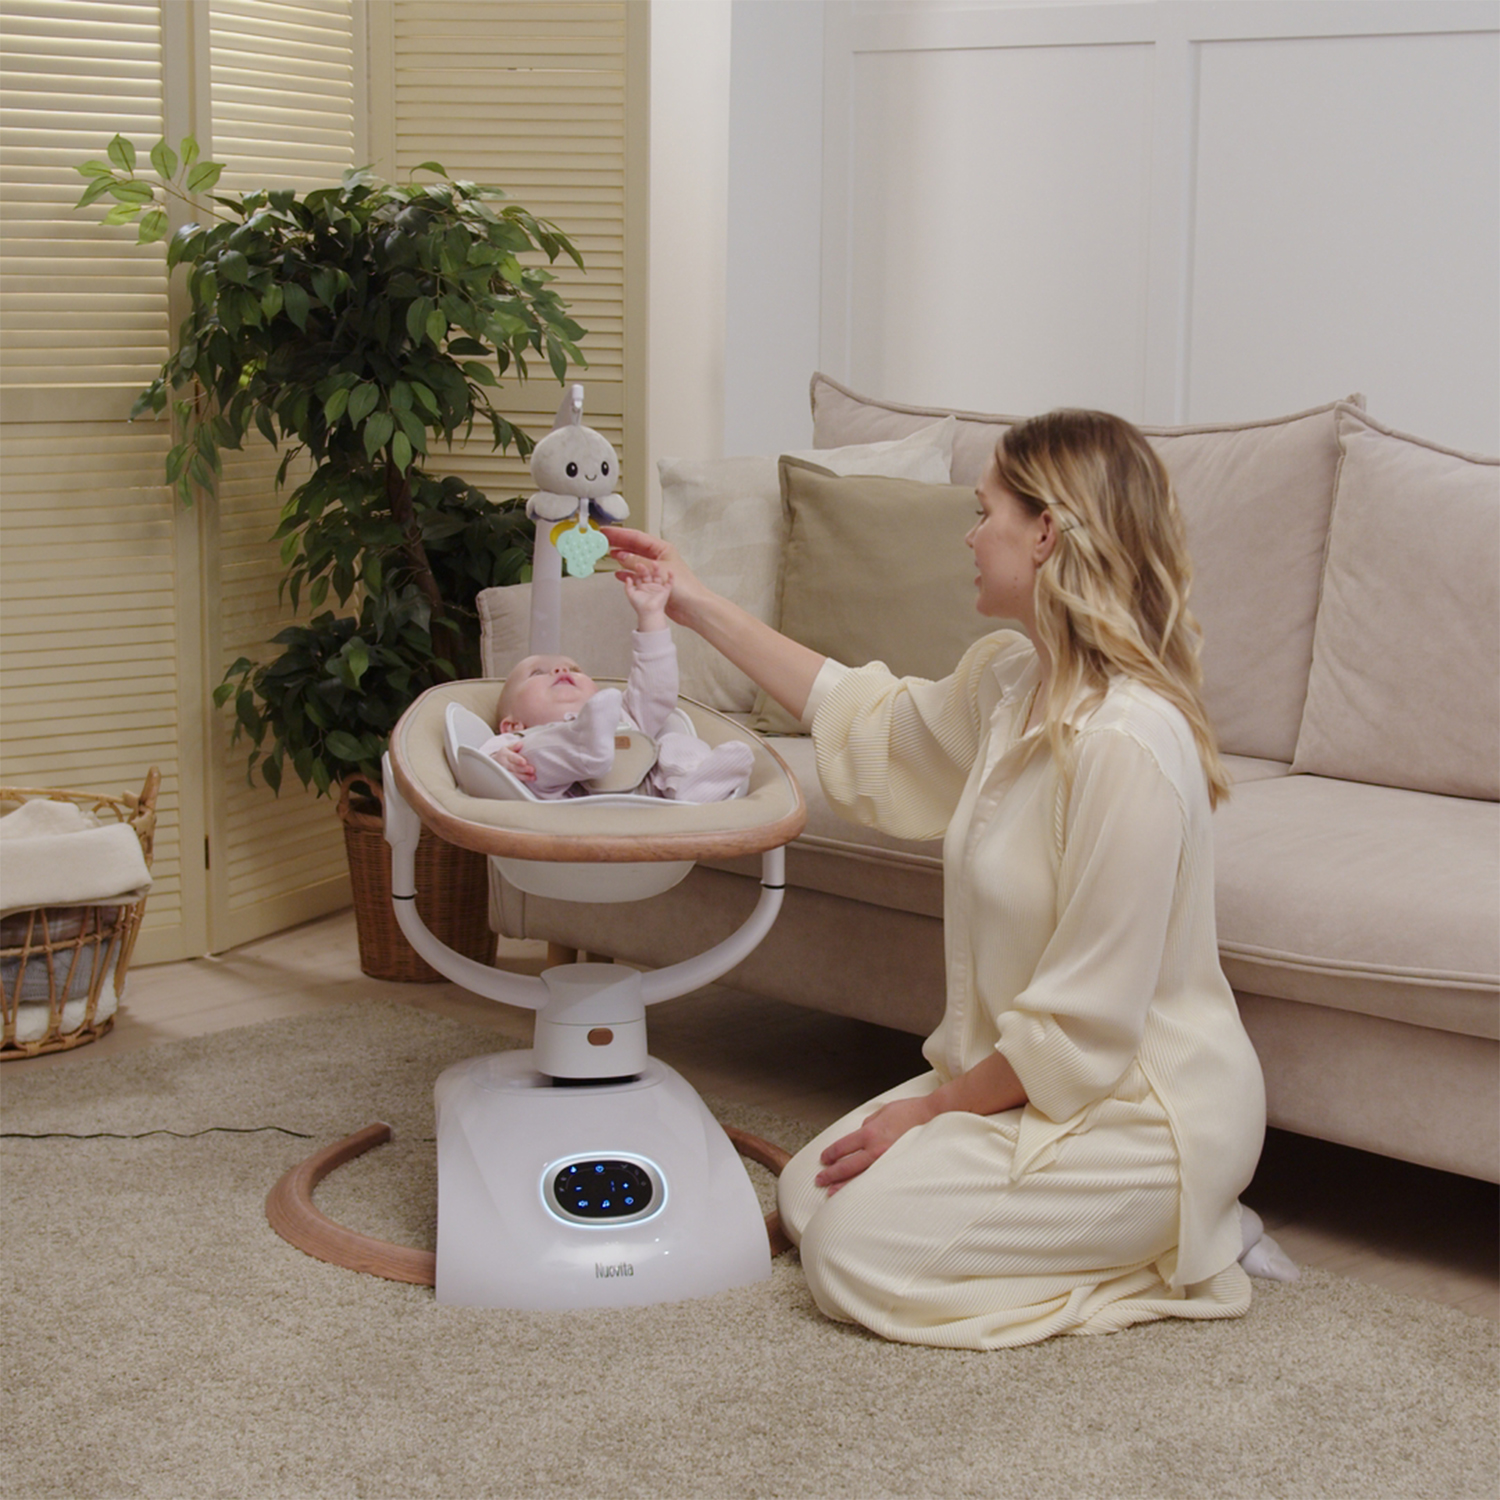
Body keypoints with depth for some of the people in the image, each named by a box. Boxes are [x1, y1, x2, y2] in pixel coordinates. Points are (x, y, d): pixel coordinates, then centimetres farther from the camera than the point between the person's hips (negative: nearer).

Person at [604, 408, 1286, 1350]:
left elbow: (1085, 1024, -25)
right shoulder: (1012, 679, 1)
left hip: (1142, 1113, -10)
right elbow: (875, 726, 21)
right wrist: (698, 604, 21)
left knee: (857, 1253, -14)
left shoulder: (1126, 742, -28)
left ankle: (1181, 1242, 0)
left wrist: (936, 1110, -13)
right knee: (808, 1195, 9)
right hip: (1022, 1074, 10)